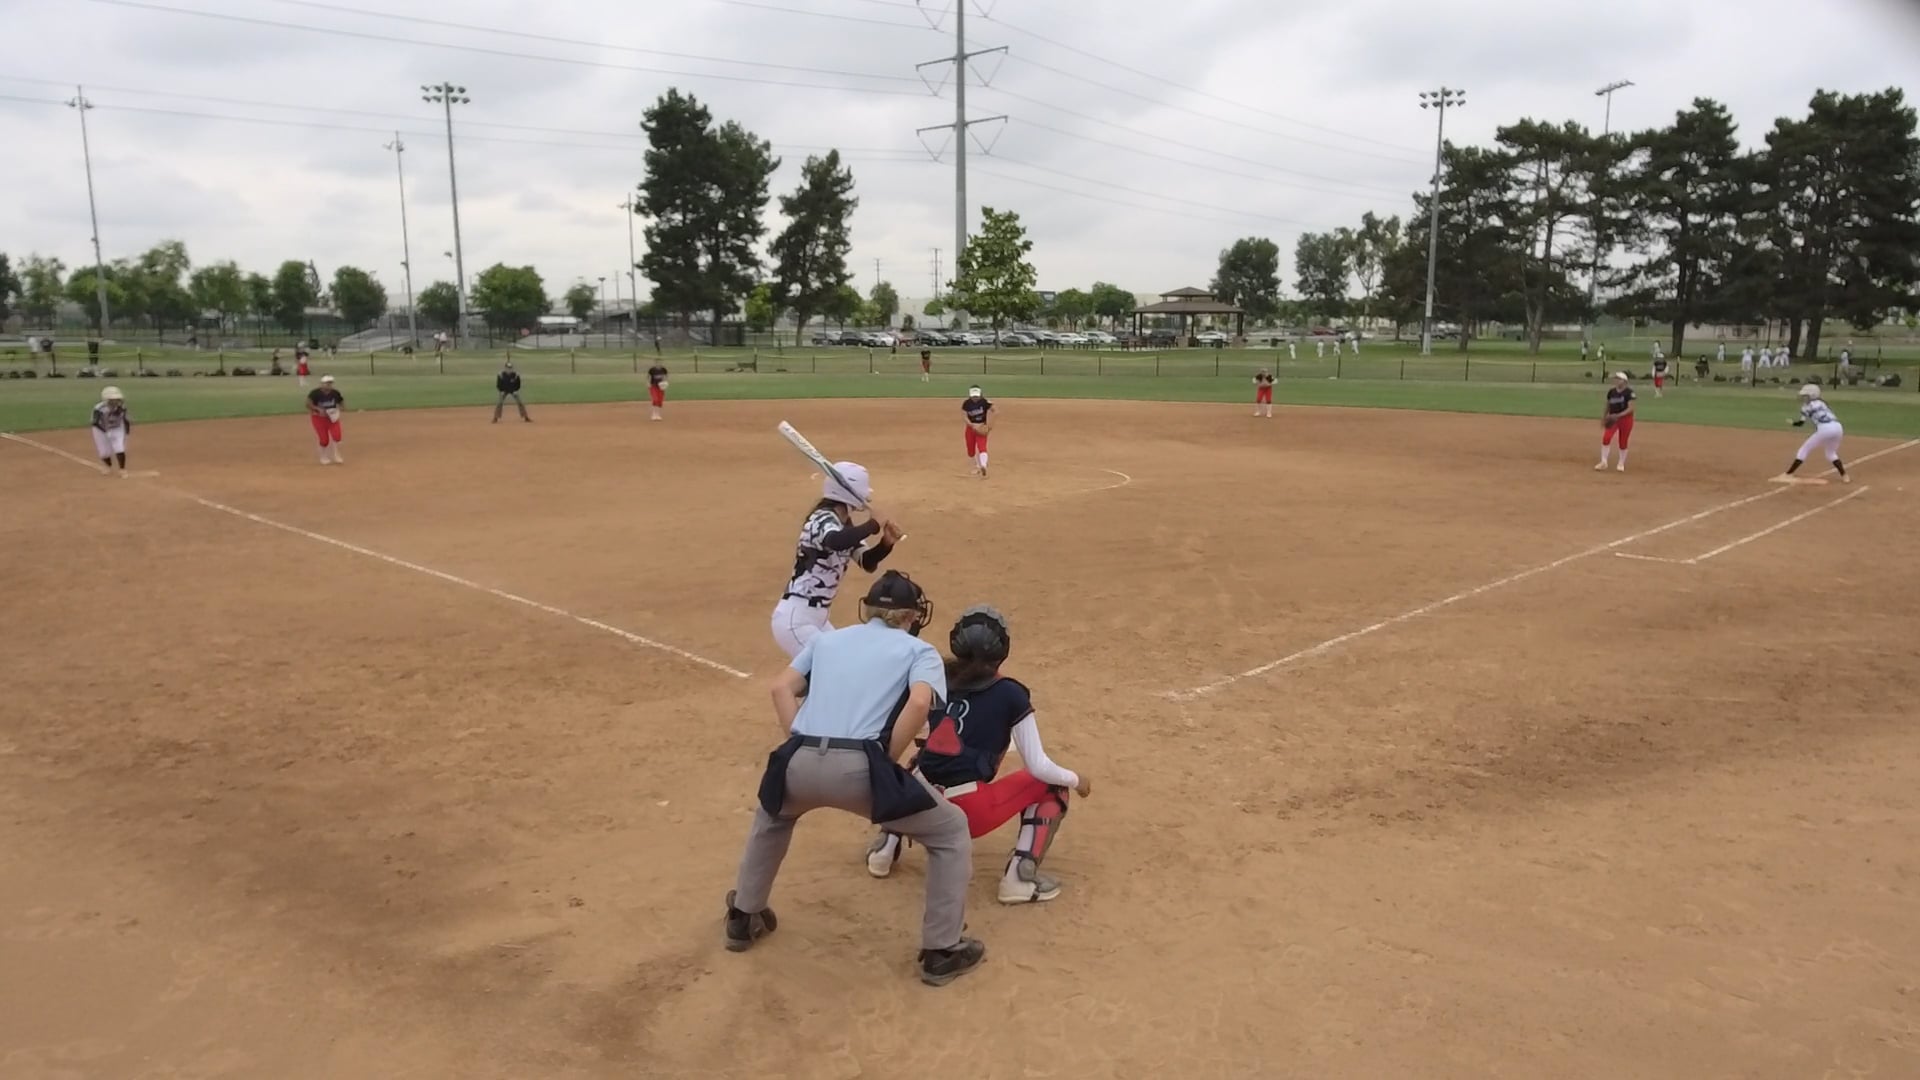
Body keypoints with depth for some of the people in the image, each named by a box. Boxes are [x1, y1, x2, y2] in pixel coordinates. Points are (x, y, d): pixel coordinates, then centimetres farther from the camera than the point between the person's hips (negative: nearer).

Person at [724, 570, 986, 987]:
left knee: (773, 814, 41)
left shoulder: (827, 638, 26)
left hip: (800, 764, 4)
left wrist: (801, 748, 11)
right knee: (951, 831, 18)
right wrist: (887, 761, 2)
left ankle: (743, 919, 47)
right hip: (858, 768, -4)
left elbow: (782, 687, 14)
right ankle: (942, 951, 17)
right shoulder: (918, 649, 14)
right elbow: (919, 702, -6)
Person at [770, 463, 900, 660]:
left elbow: (867, 563, 12)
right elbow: (834, 542, -42)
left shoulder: (844, 525, 9)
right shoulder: (823, 519, -19)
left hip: (817, 618, 10)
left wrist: (886, 542, -6)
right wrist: (874, 524, -30)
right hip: (795, 620, -10)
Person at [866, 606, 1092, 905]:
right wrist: (1076, 780, 19)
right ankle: (1020, 877, 1)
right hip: (971, 812, -5)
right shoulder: (1010, 694, 0)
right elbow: (1038, 767, 1)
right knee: (1052, 786, 16)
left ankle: (887, 846, 24)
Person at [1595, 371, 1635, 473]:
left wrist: (1618, 415, -28)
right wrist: (1604, 418, 11)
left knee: (1623, 442, 6)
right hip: (1612, 419, 3)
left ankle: (1621, 464, 24)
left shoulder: (1629, 392, -12)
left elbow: (1630, 408, -17)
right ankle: (1603, 462, -5)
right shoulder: (1611, 391, 3)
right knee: (1606, 438, -16)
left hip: (1626, 419, -3)